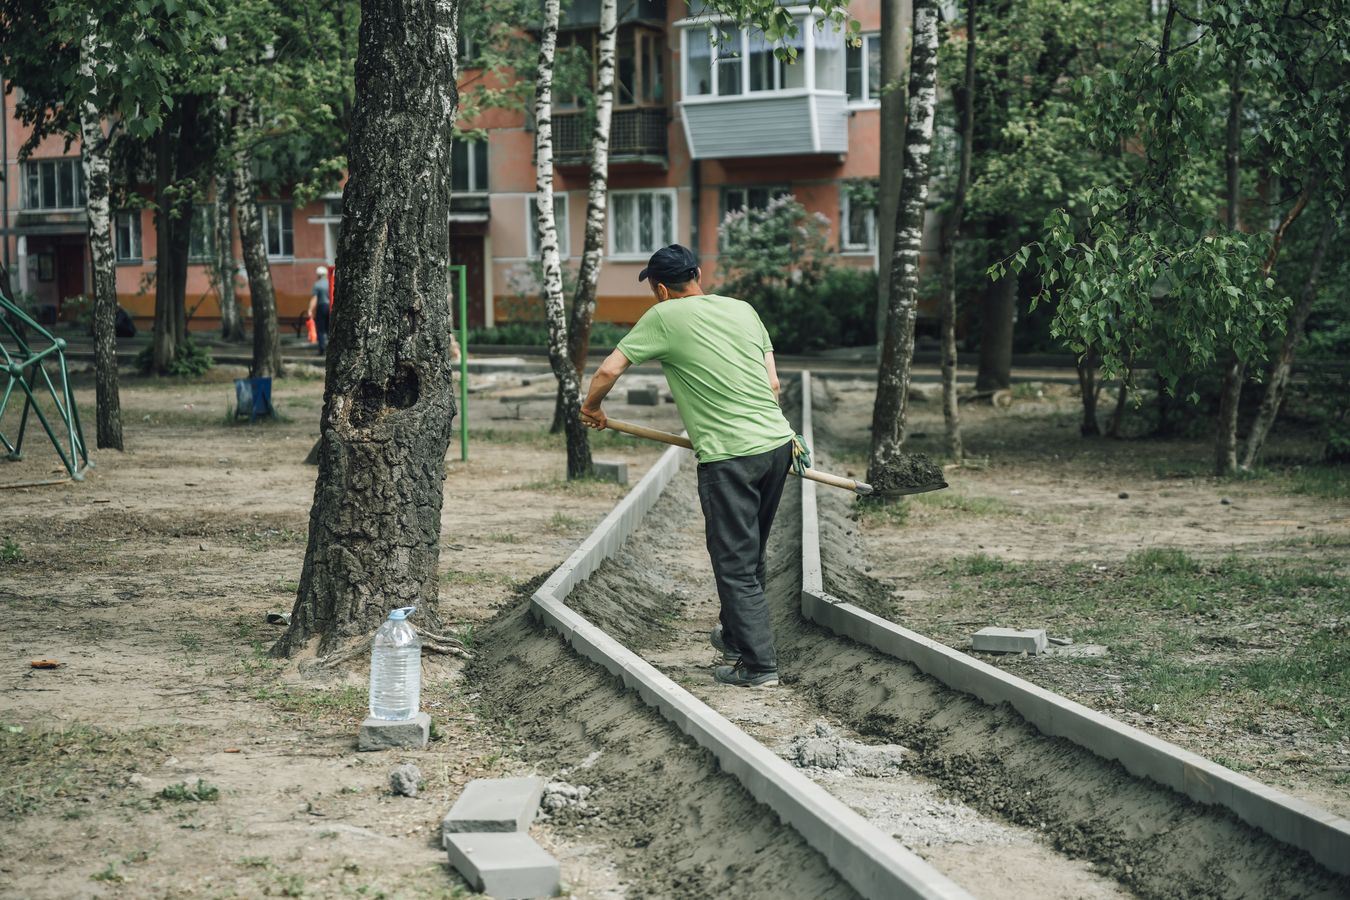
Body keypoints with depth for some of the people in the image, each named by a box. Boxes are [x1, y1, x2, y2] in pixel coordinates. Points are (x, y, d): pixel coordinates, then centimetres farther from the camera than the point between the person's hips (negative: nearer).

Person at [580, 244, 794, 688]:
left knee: (736, 563, 2)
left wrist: (591, 408, 16)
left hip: (729, 457, -6)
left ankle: (757, 664, 3)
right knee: (750, 554, 20)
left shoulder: (664, 317, -3)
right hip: (778, 442, 7)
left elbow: (608, 371, -3)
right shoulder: (743, 309, 13)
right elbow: (773, 383, 13)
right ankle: (735, 636, 34)